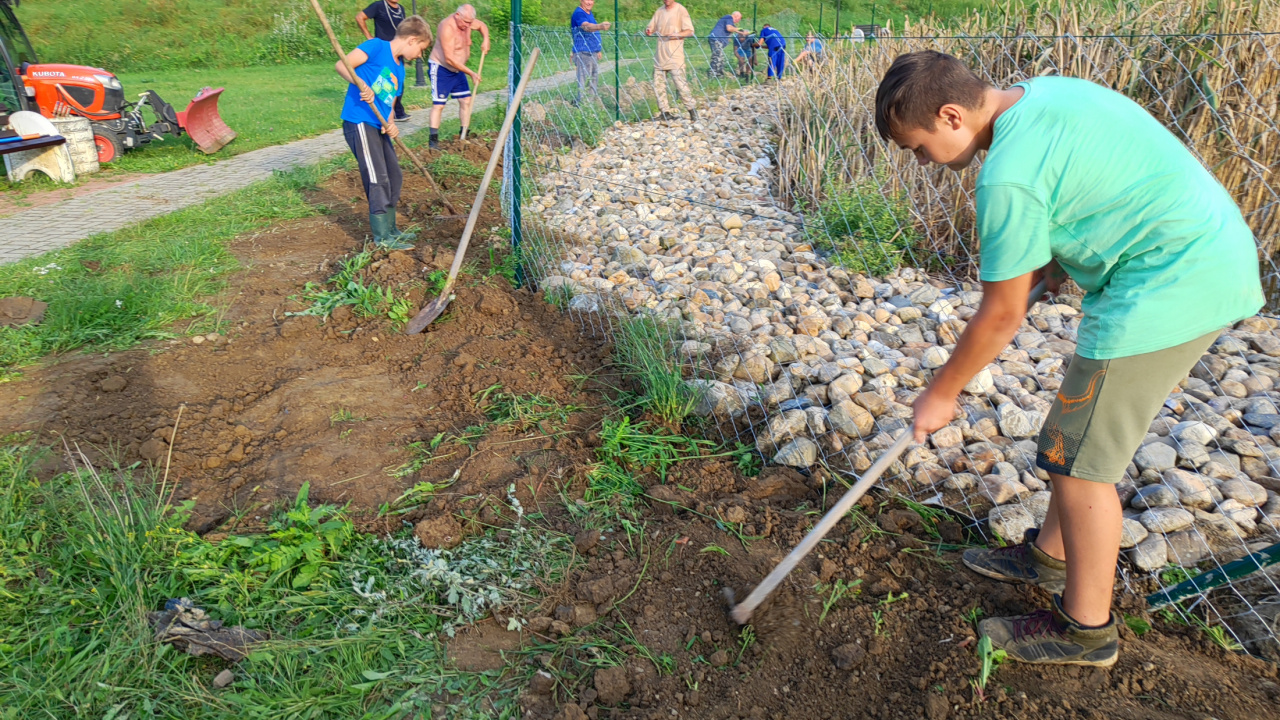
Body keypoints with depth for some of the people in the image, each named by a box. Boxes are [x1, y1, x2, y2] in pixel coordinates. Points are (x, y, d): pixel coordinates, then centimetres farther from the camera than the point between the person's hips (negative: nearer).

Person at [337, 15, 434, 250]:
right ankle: (382, 237, 1)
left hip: (378, 127, 9)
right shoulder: (376, 46, -7)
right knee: (378, 180, -7)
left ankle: (390, 229, 27)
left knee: (394, 177, 14)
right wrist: (362, 85, -30)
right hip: (359, 123, -9)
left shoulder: (399, 69, 17)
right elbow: (341, 65, -15)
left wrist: (391, 124, -4)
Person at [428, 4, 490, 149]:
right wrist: (471, 73, -26)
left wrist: (486, 40, -5)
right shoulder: (447, 27, -28)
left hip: (457, 68, 8)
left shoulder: (467, 21, -5)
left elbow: (482, 26, 18)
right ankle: (434, 140, -10)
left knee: (466, 100, 4)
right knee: (438, 104, -12)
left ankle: (464, 136, 13)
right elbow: (449, 59, -30)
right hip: (440, 68, -8)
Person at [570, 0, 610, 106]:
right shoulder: (579, 13, -14)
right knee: (584, 80, -11)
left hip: (593, 53, 10)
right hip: (583, 53, -10)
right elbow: (587, 27, -33)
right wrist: (601, 26, -51)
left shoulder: (589, 13, 17)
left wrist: (598, 50, 24)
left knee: (594, 80, 15)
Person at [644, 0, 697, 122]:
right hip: (660, 55, 6)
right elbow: (651, 28, 18)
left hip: (675, 56, -6)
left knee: (680, 83, -10)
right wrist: (648, 31, -7)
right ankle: (665, 112, 13)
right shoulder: (660, 11, 14)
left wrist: (675, 35, -24)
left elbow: (690, 31, -8)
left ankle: (692, 110, 1)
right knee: (658, 84, 6)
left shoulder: (680, 10, -4)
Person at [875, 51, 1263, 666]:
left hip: (1172, 285, -10)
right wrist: (1058, 260, 17)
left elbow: (1002, 315, -14)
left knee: (1080, 457, -1)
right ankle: (1051, 555, 37)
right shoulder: (1043, 91, 7)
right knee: (1082, 431, 19)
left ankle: (1086, 629, 15)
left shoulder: (1008, 175, -22)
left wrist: (942, 394, -1)